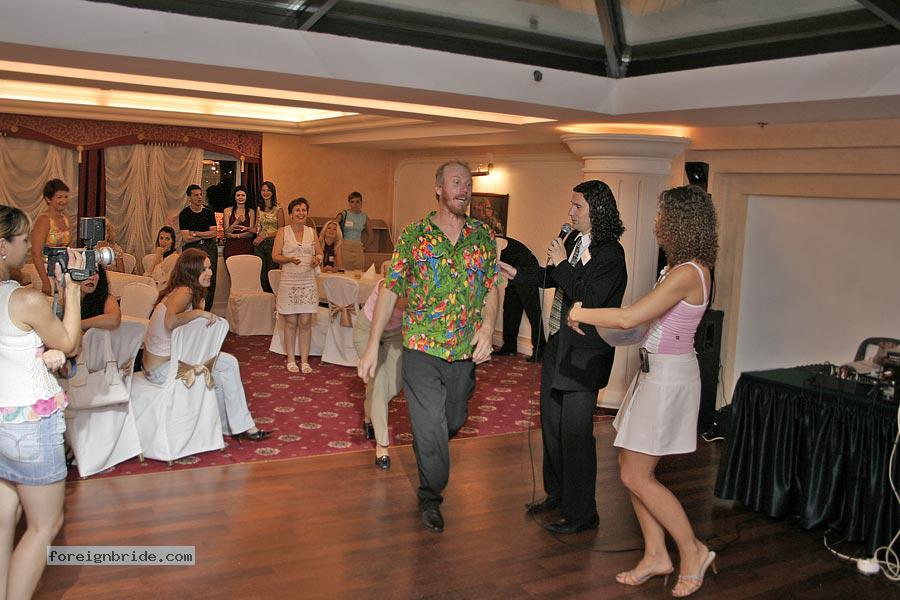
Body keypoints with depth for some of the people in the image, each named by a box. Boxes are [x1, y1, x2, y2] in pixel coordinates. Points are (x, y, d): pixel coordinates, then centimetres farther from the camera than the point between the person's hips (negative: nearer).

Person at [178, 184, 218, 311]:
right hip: (191, 249, -2)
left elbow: (214, 233, 1)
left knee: (209, 281, -5)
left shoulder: (209, 212, 9)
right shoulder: (184, 214, 1)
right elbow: (186, 238, -6)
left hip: (209, 248, 2)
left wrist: (196, 233, -5)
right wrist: (206, 234, -3)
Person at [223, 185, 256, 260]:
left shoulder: (251, 212, 10)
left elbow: (251, 233, 2)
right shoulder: (228, 210, 8)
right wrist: (237, 221, -15)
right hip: (231, 247, 0)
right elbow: (226, 233, 0)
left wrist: (236, 235, -9)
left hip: (246, 247, 1)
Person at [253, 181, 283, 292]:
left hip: (273, 244, -5)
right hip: (259, 245, 5)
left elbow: (281, 230, -7)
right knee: (260, 274, 3)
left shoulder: (278, 209, -3)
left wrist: (264, 235, -12)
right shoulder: (259, 209, 13)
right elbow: (257, 228, 18)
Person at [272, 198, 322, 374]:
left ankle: (304, 360, 9)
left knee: (306, 322, 2)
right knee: (291, 322, 2)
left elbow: (320, 253, 13)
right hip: (289, 282, -2)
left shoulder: (312, 232, 11)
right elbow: (275, 256, -3)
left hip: (308, 283, 2)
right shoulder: (283, 232, 3)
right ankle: (291, 360, 12)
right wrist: (290, 259, -21)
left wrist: (318, 259, -10)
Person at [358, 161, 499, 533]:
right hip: (422, 348, -3)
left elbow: (491, 289, 8)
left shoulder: (484, 237, 4)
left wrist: (487, 328, -10)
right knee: (430, 428, -1)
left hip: (466, 350, 3)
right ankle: (431, 498, 21)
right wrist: (372, 347, -6)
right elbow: (390, 291, -2)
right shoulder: (413, 235, -3)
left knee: (454, 421, 18)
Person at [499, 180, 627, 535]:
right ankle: (556, 495, 38)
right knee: (551, 425, 20)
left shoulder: (611, 253, -17)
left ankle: (581, 514, 15)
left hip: (584, 355, -9)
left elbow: (589, 299, -27)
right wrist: (515, 274, 18)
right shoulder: (574, 240, 6)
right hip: (558, 345, 9)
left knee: (575, 434, -1)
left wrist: (563, 264, -19)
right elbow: (550, 278, 22)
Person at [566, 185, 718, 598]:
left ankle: (692, 551, 16)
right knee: (631, 466, 13)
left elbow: (628, 318, -25)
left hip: (669, 377, -10)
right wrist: (588, 314, 9)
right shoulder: (685, 269, 10)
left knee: (636, 475, 0)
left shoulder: (687, 273, -22)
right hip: (657, 372, 10)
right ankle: (656, 555, 24)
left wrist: (581, 313, -11)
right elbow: (646, 316, 12)